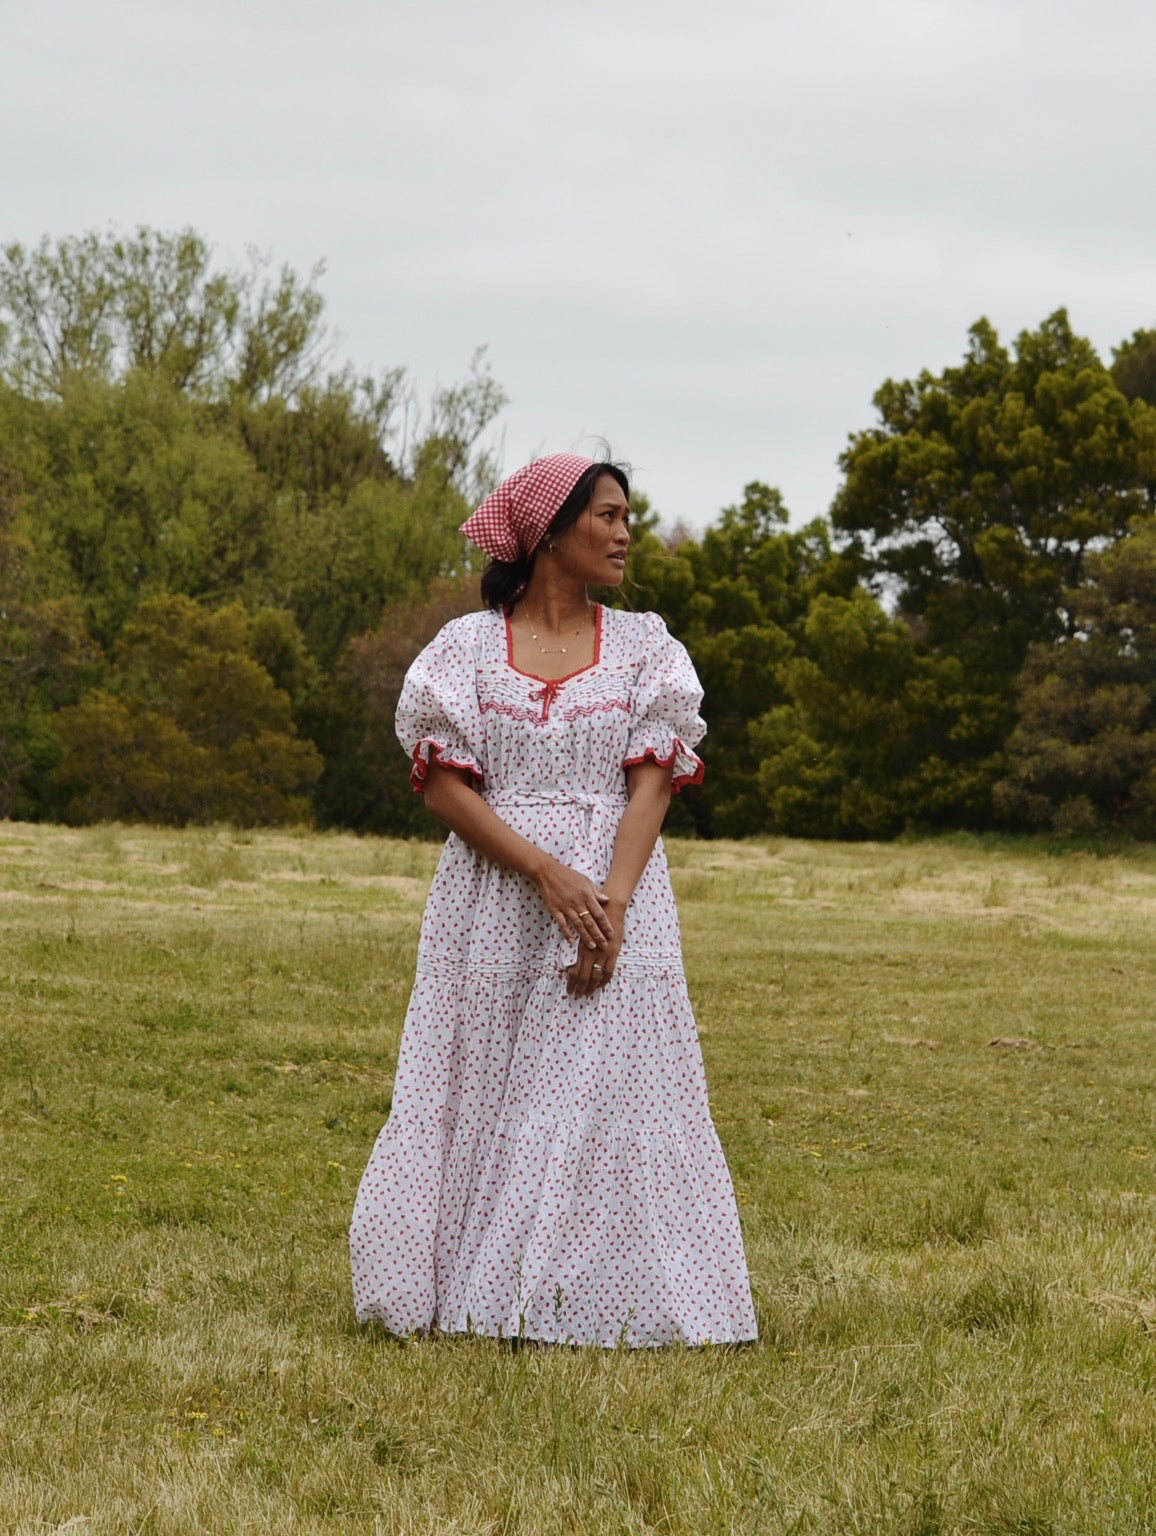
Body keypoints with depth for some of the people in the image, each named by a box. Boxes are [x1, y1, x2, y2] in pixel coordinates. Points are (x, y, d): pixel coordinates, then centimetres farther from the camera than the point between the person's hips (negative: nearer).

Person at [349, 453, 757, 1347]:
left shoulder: (644, 647, 8)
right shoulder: (467, 646, 4)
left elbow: (651, 785, -1)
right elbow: (443, 784, -3)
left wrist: (613, 903, -16)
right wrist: (547, 872, -16)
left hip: (615, 894, 1)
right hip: (493, 896, -1)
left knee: (607, 1093, -5)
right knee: (483, 1095, 0)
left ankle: (601, 1299, -1)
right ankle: (465, 1297, 7)